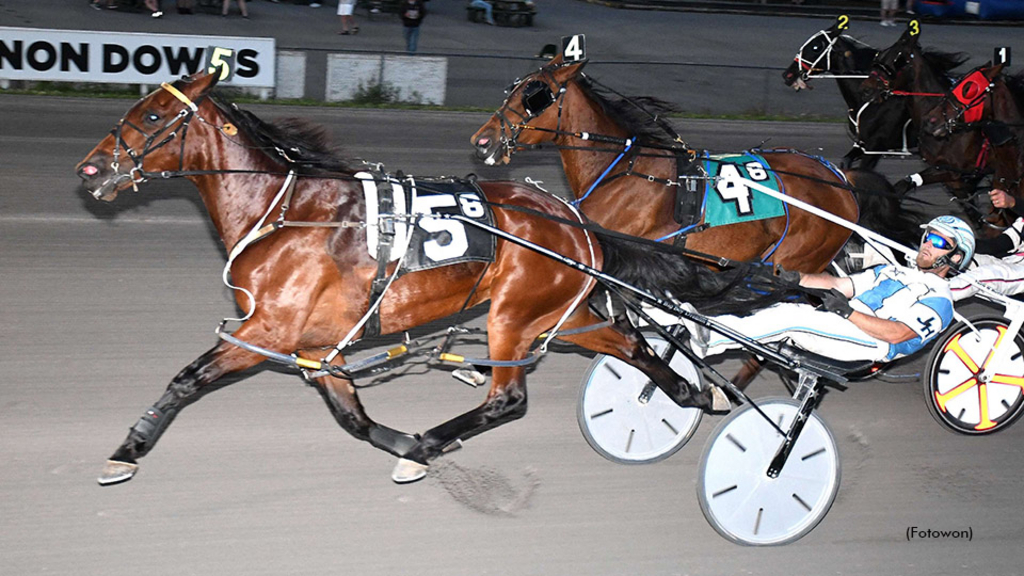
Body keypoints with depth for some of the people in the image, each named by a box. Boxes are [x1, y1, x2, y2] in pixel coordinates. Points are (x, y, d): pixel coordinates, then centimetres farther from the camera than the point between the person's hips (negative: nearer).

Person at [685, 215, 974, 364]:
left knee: (794, 316, -26)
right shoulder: (893, 271, 31)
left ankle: (710, 337, -31)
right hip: (837, 326, 8)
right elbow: (839, 284, 22)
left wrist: (849, 312, -22)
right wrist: (800, 279, 5)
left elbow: (897, 334, -13)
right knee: (785, 310, -16)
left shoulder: (939, 299, 5)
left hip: (871, 342, -8)